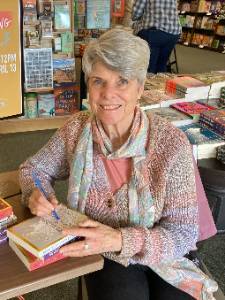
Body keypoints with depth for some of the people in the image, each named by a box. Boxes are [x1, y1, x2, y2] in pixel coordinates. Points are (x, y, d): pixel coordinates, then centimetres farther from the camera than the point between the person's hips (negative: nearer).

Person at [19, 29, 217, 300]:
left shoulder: (171, 144, -19)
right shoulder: (76, 130, -10)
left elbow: (183, 233, -17)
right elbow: (34, 167, 5)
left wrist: (121, 240, -31)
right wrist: (37, 194, -17)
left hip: (163, 258, 0)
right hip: (104, 258, 1)